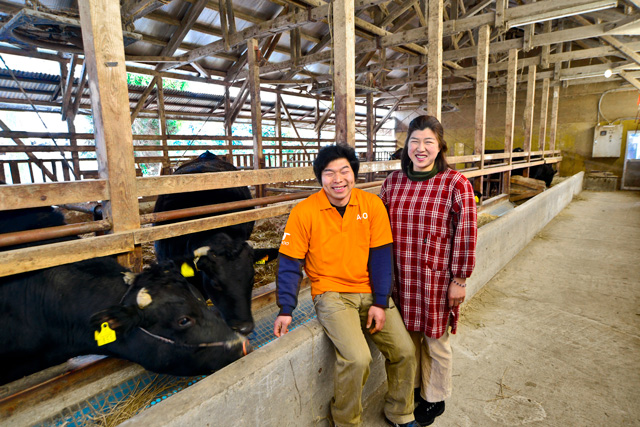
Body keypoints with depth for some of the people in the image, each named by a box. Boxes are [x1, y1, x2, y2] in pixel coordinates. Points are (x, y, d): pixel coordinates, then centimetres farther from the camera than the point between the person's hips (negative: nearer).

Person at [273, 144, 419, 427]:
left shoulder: (372, 204, -2)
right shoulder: (305, 212, -9)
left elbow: (380, 256, -1)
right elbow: (290, 264, -5)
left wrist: (380, 302, -6)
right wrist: (285, 310, -9)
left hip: (370, 291, 4)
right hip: (331, 294, -3)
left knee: (405, 351, -2)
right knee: (357, 358, -21)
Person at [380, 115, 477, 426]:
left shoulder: (456, 184, -12)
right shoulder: (394, 180, 1)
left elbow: (466, 235, -10)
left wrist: (459, 280, -8)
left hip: (436, 278, -3)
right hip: (401, 277, 4)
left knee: (435, 342, 14)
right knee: (408, 337, 19)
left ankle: (434, 399, 39)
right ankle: (412, 388, 44)